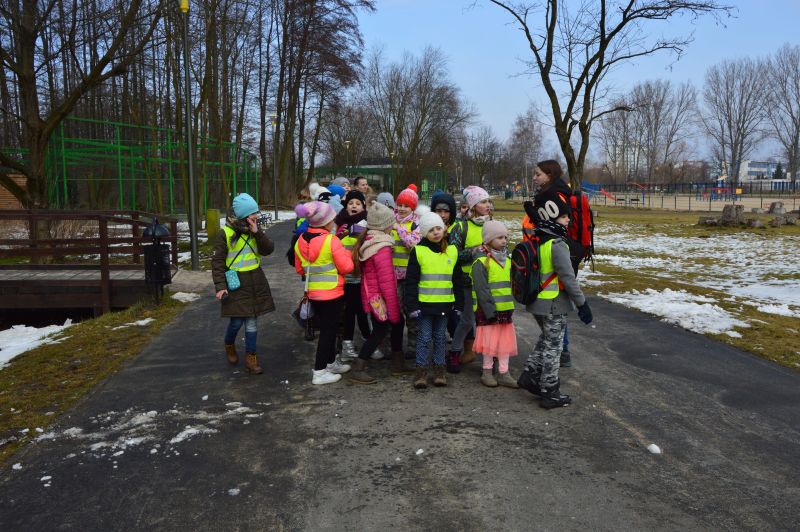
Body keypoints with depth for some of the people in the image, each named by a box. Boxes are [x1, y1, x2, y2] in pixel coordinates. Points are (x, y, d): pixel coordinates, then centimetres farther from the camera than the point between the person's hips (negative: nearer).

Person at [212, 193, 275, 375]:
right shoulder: (225, 233, -11)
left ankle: (250, 359, 16)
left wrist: (257, 233, -17)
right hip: (236, 283, -4)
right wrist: (220, 286, -15)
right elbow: (217, 261, -9)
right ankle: (229, 345, 33)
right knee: (237, 321, 0)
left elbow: (268, 249, -4)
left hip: (255, 281, 4)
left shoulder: (255, 229, 4)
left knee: (252, 322, 6)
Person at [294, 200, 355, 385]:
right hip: (332, 293, -7)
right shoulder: (331, 241, -19)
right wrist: (346, 253, 2)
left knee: (326, 328, 20)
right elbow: (347, 267, -16)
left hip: (313, 293, 7)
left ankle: (331, 362, 33)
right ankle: (319, 372, 6)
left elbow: (299, 269, 10)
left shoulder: (301, 241, 2)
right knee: (329, 330, 2)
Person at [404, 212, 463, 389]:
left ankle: (439, 369, 22)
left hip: (444, 304, 3)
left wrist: (459, 305, 9)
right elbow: (411, 281, -4)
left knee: (440, 337, 12)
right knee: (424, 337, 2)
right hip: (424, 303, -3)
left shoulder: (452, 251, 6)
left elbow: (457, 280, 11)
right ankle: (421, 370, 14)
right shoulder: (418, 251, -5)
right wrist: (412, 305, -9)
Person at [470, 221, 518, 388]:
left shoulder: (507, 261, 12)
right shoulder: (481, 262, -12)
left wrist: (510, 305, 14)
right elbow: (482, 290, -17)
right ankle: (487, 372, 18)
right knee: (490, 340, 2)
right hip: (488, 311, -7)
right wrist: (490, 310, -19)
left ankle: (503, 373, 18)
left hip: (506, 309, 7)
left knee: (506, 341, 9)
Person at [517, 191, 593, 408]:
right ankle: (550, 394, 12)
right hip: (554, 305, -8)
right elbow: (568, 278, -20)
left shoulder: (536, 240, 6)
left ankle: (530, 376, 25)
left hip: (537, 302, 8)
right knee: (553, 346, 2)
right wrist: (582, 303, -13)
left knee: (546, 340, 24)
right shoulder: (557, 244, -20)